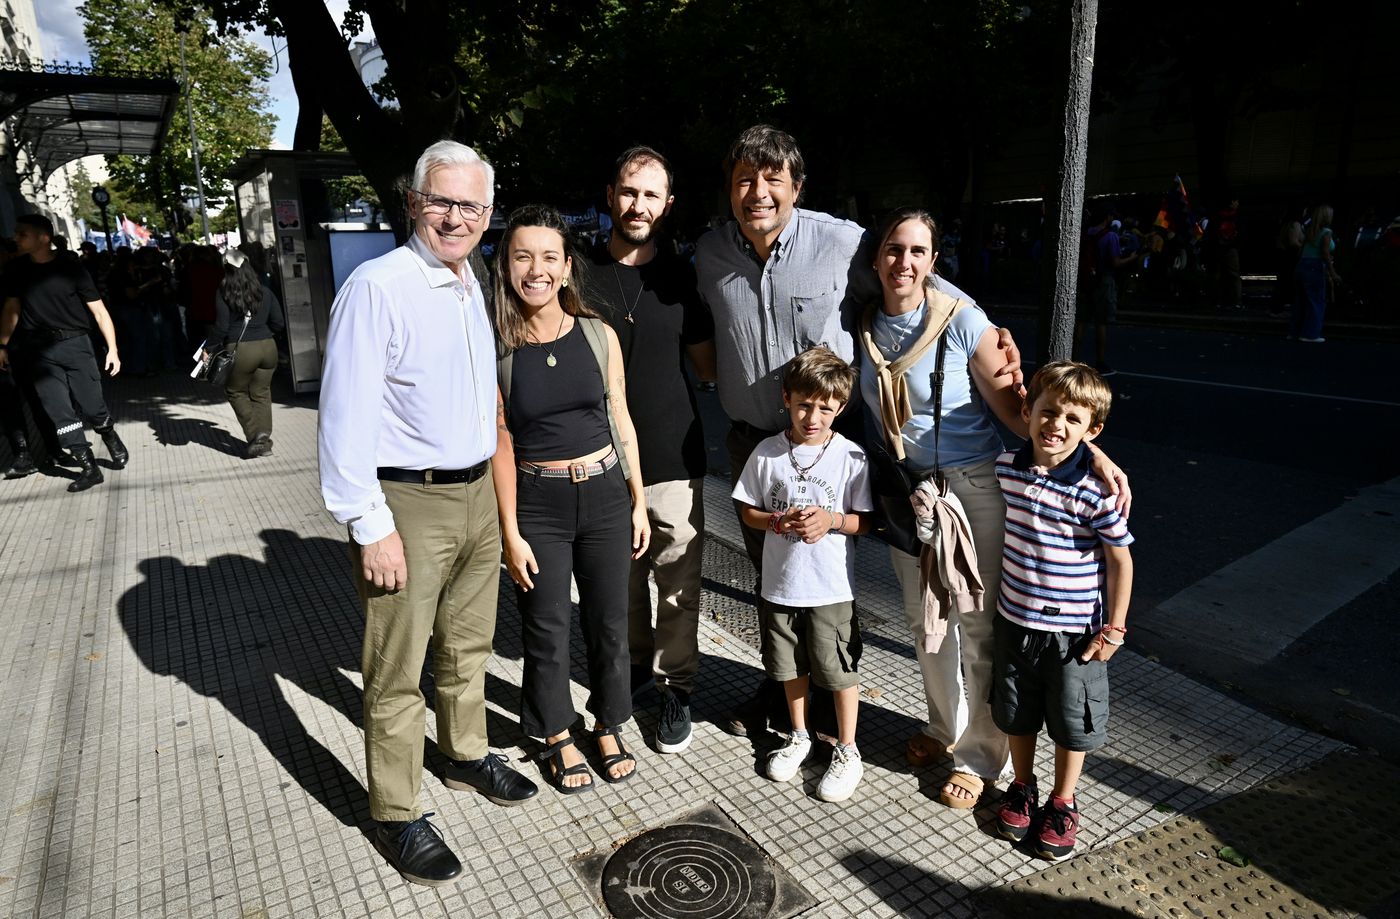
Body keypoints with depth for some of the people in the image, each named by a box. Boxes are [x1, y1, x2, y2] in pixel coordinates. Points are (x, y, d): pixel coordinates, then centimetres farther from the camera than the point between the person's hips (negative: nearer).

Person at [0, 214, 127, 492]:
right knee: (60, 411, -3)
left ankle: (113, 442, 28)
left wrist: (112, 349, -10)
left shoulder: (70, 269, -4)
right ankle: (89, 468, 2)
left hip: (75, 345, -3)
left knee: (91, 406, -3)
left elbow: (99, 311, -4)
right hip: (38, 350, 3)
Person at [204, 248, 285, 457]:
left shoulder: (223, 294, -7)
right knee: (261, 393, 12)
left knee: (236, 392, 15)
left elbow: (221, 327, -9)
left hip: (240, 351, -3)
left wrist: (209, 348, 4)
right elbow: (279, 324, 5)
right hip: (267, 347, 3)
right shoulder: (265, 292, 3)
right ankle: (263, 438, 6)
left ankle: (255, 435, 1)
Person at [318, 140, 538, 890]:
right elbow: (346, 420, -18)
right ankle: (396, 818, 23)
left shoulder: (471, 283, 10)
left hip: (477, 492, 8)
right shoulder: (376, 287, -15)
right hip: (407, 503, -7)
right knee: (398, 673, 6)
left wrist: (492, 482, 15)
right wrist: (371, 527, -19)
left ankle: (467, 755, 44)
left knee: (468, 643, 22)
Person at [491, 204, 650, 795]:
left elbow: (620, 421, 4)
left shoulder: (599, 336, -2)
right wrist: (510, 532, -7)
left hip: (605, 493, 2)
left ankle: (609, 728, 36)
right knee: (547, 630, 11)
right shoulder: (496, 348, -7)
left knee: (608, 623, 13)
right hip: (537, 502, -2)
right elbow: (501, 444, -6)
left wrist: (638, 502, 4)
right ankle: (558, 739, 34)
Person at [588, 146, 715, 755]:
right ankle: (636, 664, 38)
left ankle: (676, 688, 22)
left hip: (672, 460, 0)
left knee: (678, 586, 4)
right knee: (621, 578, 15)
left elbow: (706, 363, 10)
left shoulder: (680, 276, 5)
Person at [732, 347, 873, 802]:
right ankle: (799, 737, 42)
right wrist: (780, 522, -17)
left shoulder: (851, 457, -11)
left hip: (831, 589, -2)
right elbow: (749, 513, 1)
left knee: (839, 670, 9)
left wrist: (832, 520, -23)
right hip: (780, 584, 3)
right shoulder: (767, 453, -5)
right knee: (791, 666, 20)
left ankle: (847, 750, 31)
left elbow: (865, 521, -5)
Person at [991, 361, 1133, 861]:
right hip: (1014, 620, 4)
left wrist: (1113, 628, -8)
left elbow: (1120, 560, -11)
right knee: (1015, 713, 20)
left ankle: (1062, 803, 36)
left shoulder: (1096, 489, -21)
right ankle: (1022, 788, 43)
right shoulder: (1005, 466, -8)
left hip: (1074, 631, -4)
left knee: (1073, 721, 14)